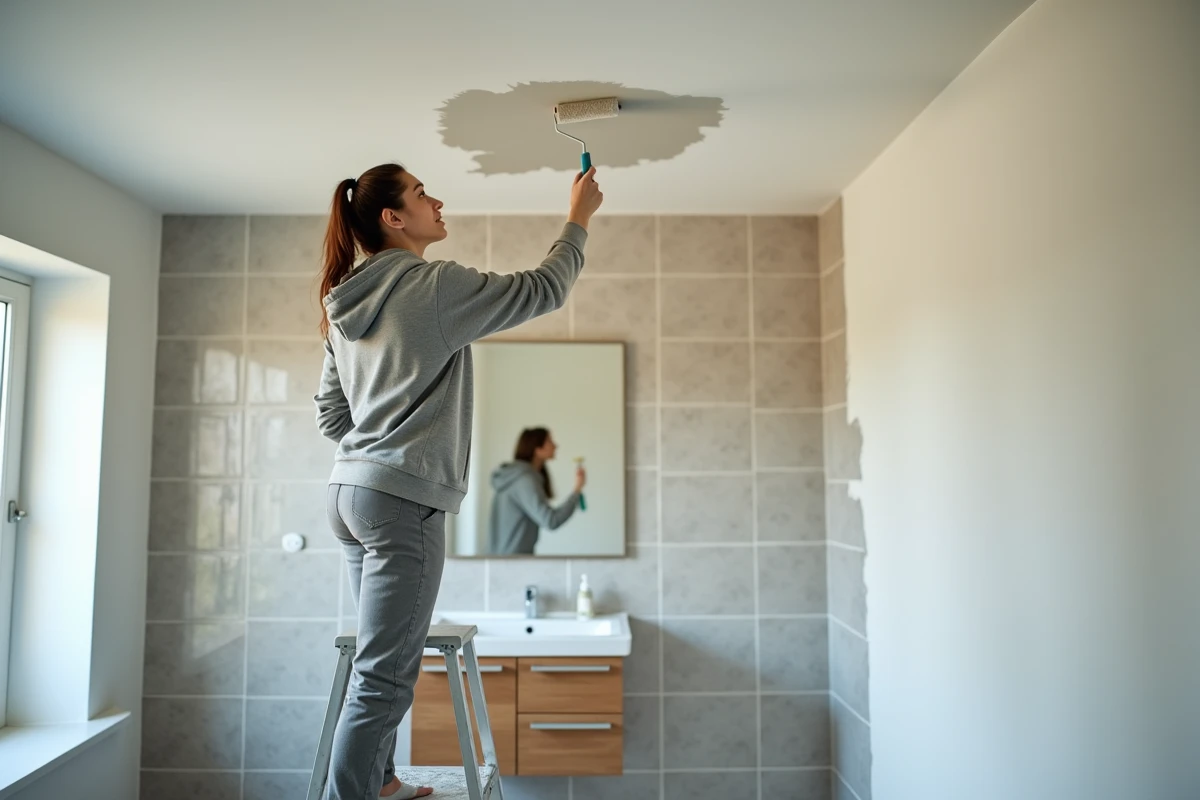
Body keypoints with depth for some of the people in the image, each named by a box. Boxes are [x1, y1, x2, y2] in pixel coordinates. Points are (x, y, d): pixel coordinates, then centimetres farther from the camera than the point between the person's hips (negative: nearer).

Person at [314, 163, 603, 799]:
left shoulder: (347, 304, 14)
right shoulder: (434, 286, -10)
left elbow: (329, 412, 18)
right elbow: (541, 291, -4)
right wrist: (578, 218, 8)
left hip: (350, 491, 9)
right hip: (404, 499, -9)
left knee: (382, 661, 19)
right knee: (384, 676, -4)